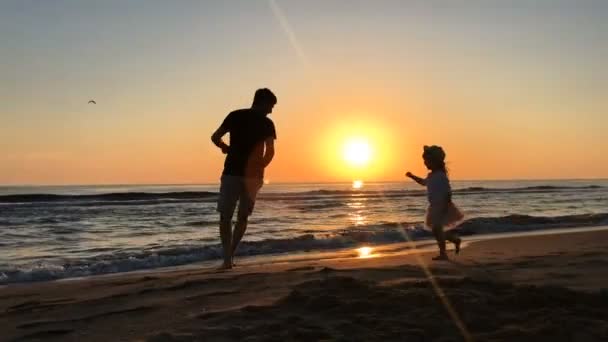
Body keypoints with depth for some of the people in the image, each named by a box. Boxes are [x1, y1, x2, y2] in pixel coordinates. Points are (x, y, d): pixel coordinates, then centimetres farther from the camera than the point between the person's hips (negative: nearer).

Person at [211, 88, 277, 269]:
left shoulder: (235, 116, 4)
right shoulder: (267, 123, 2)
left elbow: (215, 137, 0)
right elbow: (270, 152, -5)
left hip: (232, 172, 0)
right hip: (252, 175, 1)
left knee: (225, 216, 3)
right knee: (243, 217, 16)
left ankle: (228, 258, -9)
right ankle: (229, 255, 13)